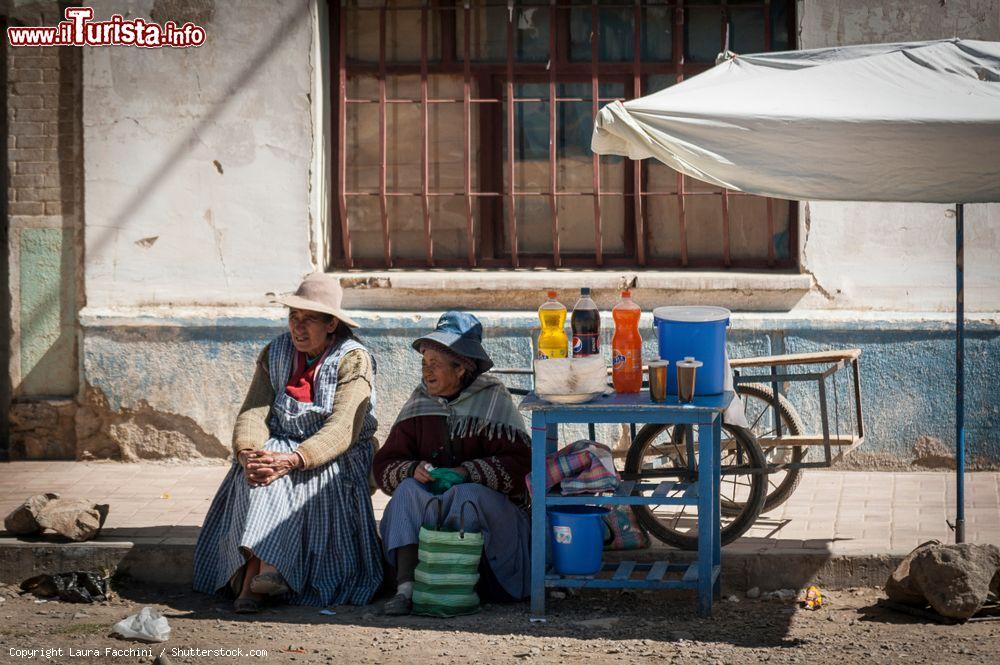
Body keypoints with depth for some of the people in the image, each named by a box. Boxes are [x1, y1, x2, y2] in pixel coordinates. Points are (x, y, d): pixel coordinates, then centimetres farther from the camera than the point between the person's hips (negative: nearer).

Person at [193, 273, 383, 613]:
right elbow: (253, 412, -3)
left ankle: (251, 577, -46)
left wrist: (292, 460, -37)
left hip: (336, 458, -4)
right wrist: (248, 454, -27)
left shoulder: (354, 361, -8)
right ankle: (254, 579, -44)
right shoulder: (275, 354, 8)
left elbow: (342, 430, -21)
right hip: (282, 449, 4)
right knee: (260, 473, -31)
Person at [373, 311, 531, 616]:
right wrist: (413, 471, -20)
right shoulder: (420, 402, 8)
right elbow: (384, 466, 3)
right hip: (429, 505, 4)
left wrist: (465, 473, -26)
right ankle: (405, 587, -37)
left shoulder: (493, 399, -4)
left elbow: (519, 464, -15)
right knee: (408, 489, -25)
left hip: (491, 504, -4)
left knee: (467, 494, -34)